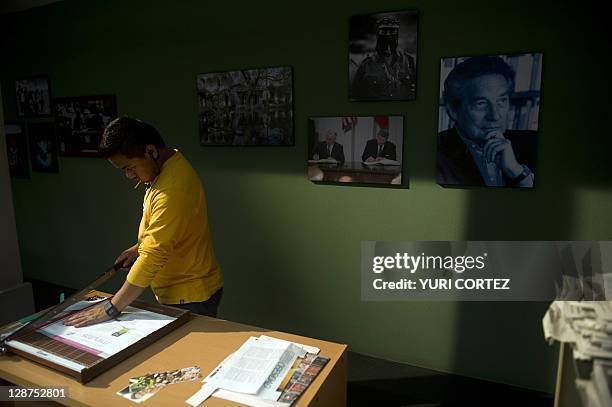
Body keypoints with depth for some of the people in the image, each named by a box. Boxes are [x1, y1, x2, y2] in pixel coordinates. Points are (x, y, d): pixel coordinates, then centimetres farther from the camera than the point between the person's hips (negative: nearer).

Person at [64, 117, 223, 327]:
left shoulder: (173, 189, -30)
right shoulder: (165, 169, 2)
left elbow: (153, 257, -29)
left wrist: (110, 309, -22)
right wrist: (139, 247, 6)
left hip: (189, 298, -9)